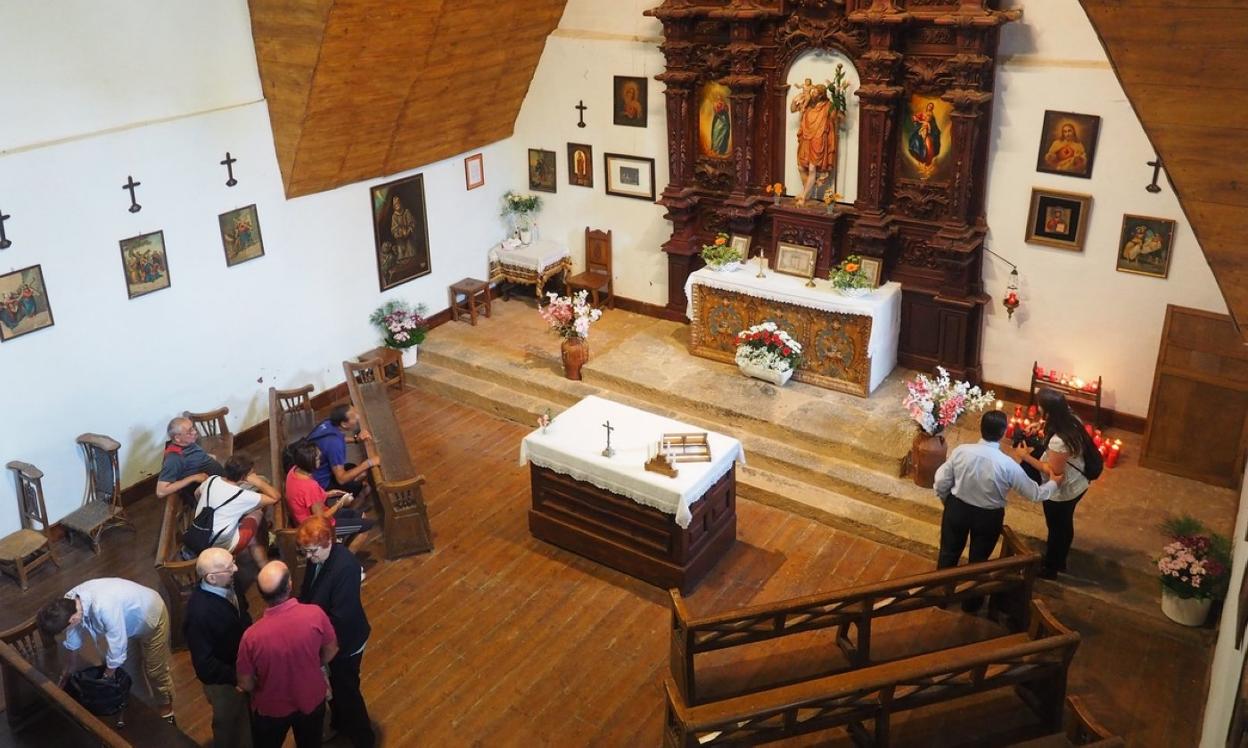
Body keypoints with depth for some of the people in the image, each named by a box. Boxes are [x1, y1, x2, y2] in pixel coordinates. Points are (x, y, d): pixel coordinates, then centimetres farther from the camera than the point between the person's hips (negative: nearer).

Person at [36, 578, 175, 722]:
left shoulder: (104, 607, -46)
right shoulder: (70, 600, -21)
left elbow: (117, 646, -32)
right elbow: (73, 633, -1)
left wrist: (108, 676, -13)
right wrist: (68, 671, 11)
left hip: (151, 617, -7)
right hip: (129, 615, 7)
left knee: (155, 670, 9)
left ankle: (166, 706, 34)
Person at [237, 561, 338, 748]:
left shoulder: (252, 636, -32)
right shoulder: (315, 614, -29)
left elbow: (245, 684, -16)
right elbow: (330, 652, -9)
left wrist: (263, 686, 7)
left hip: (271, 709, -1)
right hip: (312, 700, 1)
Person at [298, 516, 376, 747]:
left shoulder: (345, 568, -35)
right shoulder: (317, 557, -11)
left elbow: (340, 617, -32)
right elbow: (307, 593, 6)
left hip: (344, 641, -8)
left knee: (346, 689, 11)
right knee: (332, 684, 28)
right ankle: (339, 723, 53)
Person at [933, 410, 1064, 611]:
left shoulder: (961, 451, -20)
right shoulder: (1008, 464, -24)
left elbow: (941, 483, -11)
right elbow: (1035, 494, -10)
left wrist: (948, 502, 10)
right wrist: (1054, 483, 11)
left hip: (957, 509, 1)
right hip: (989, 517, -1)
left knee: (949, 552, 24)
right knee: (979, 559, 22)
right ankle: (971, 602, 41)